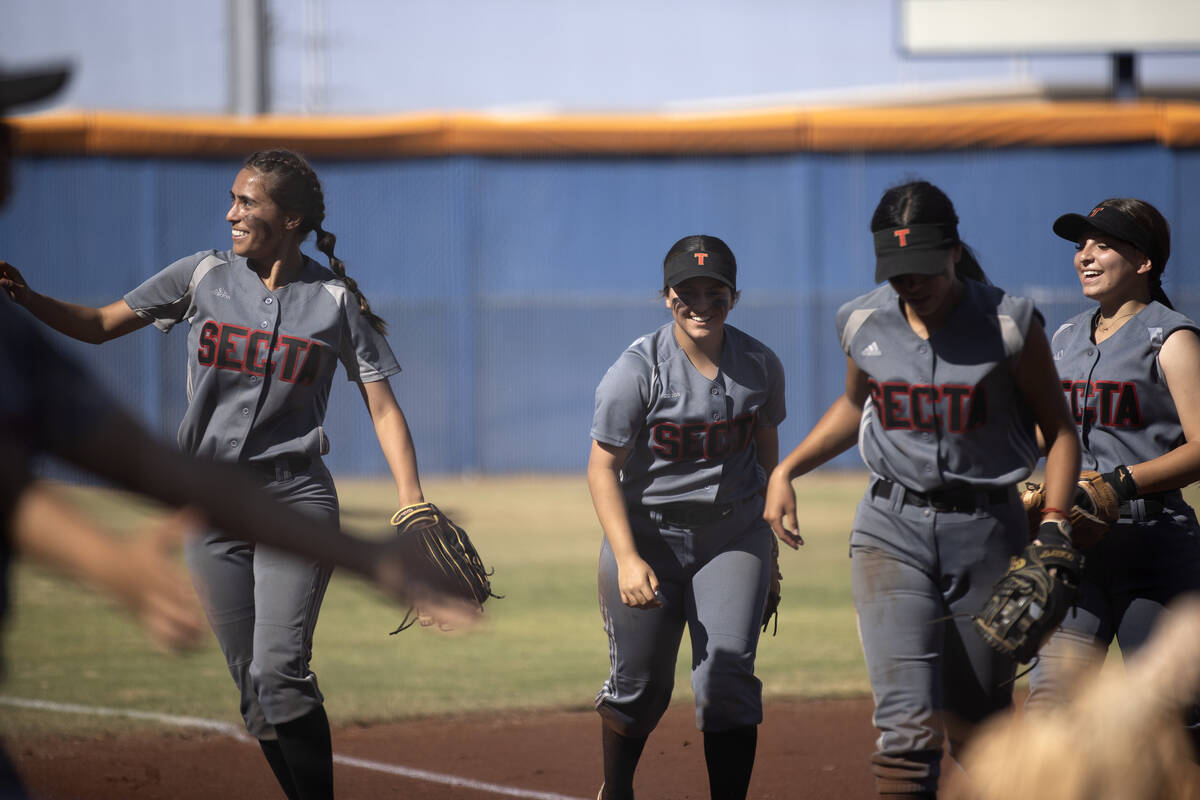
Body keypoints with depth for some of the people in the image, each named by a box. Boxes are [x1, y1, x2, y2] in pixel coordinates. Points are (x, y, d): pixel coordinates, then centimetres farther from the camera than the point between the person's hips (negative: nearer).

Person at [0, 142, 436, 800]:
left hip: (295, 498, -3)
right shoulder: (204, 276, 3)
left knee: (279, 672, -19)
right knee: (252, 685, 2)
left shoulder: (336, 301, -2)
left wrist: (413, 507, -13)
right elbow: (98, 325, 7)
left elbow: (382, 407, -2)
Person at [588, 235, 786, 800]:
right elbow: (603, 467, -13)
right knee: (639, 685, 7)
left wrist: (770, 552, 15)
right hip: (648, 535, -2)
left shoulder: (760, 366, -3)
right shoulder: (637, 370, -15)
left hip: (733, 536, 2)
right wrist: (627, 559, -24)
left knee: (728, 675, -12)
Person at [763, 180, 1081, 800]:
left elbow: (1058, 428, 1)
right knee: (908, 724, -15)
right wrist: (785, 471, 13)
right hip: (892, 531, 1)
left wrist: (1053, 520, -12)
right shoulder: (863, 324, 1)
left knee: (979, 731, 9)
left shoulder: (1008, 324, -8)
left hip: (988, 531, -1)